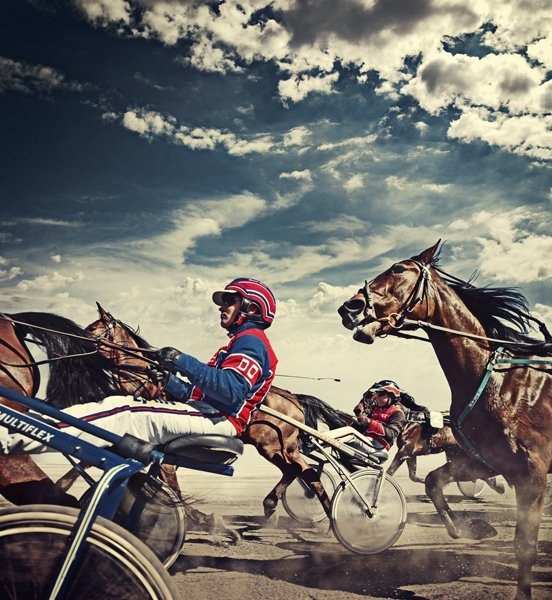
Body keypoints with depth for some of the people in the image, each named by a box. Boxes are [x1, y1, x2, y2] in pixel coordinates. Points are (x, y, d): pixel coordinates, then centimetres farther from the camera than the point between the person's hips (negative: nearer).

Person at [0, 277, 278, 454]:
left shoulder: (250, 341, -6)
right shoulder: (239, 342, 28)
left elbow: (232, 391, -25)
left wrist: (184, 363, -25)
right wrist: (167, 379, 13)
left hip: (220, 419, -9)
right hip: (206, 412, 9)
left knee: (127, 413, -24)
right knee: (117, 404, -4)